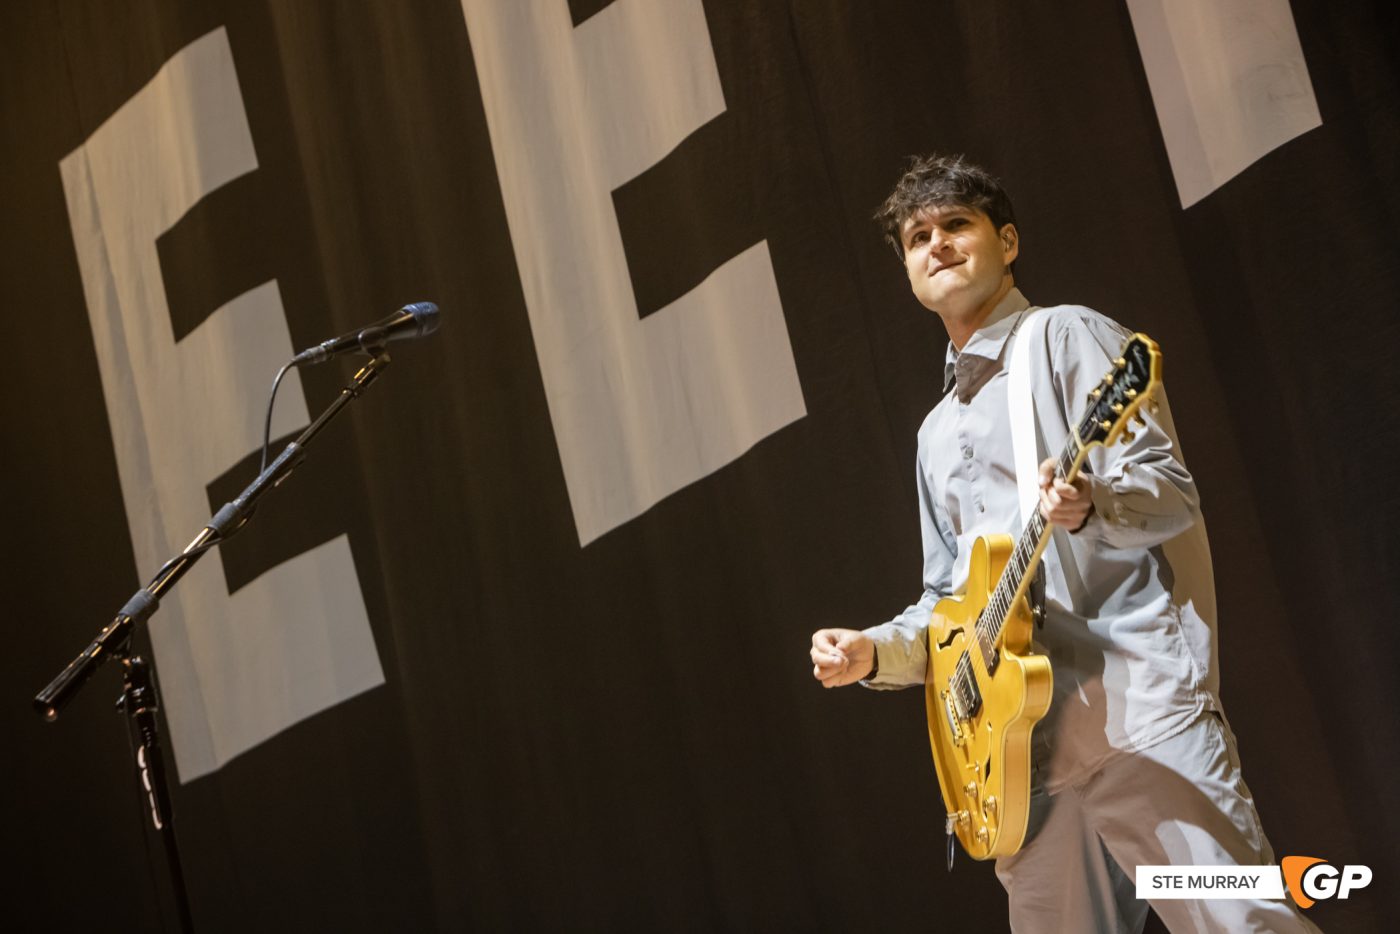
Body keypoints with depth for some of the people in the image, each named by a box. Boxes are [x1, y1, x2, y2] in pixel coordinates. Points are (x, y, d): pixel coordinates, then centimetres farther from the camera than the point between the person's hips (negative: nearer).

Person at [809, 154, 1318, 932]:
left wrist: (1088, 506, -26)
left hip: (1139, 700, -6)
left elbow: (1172, 490, -5)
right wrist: (874, 651, 10)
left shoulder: (1067, 336, 6)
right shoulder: (938, 432, 26)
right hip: (1026, 740, 7)